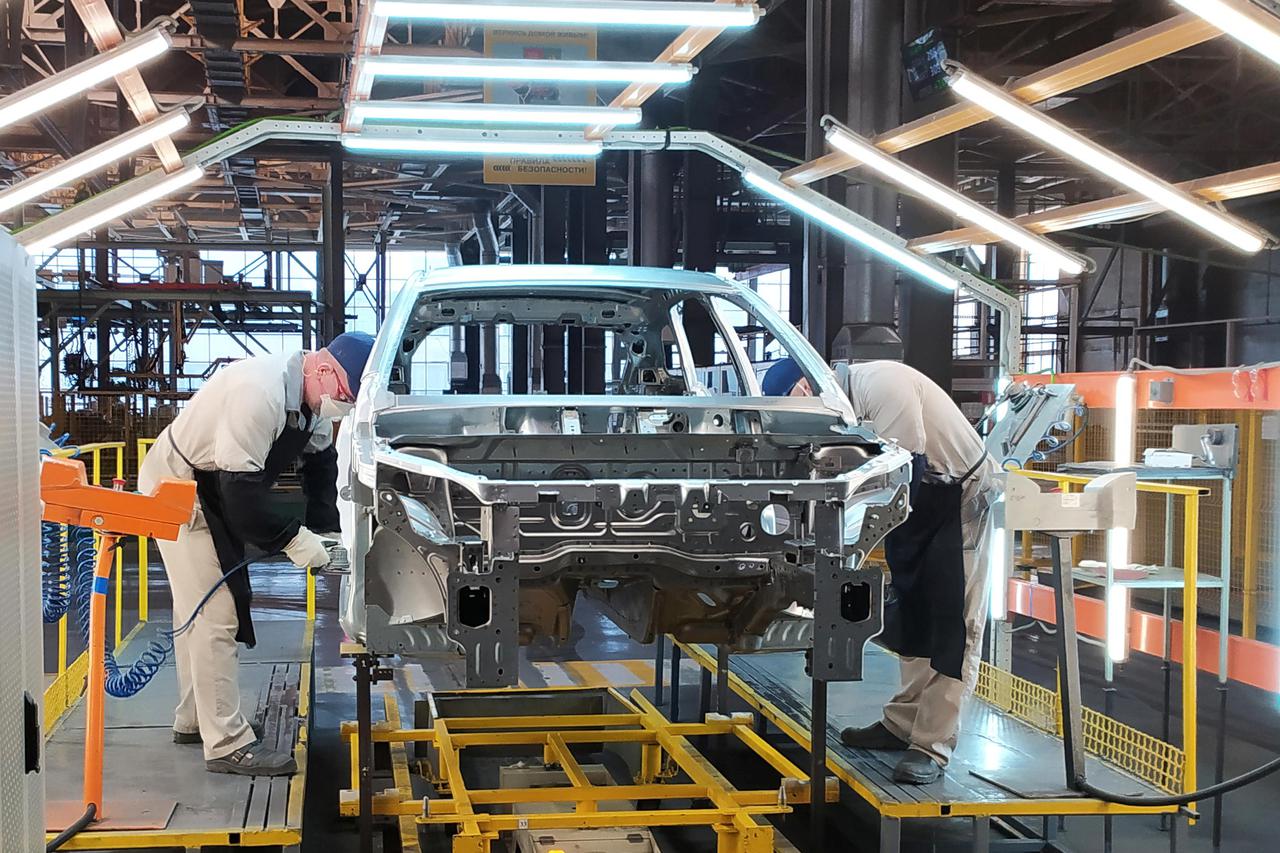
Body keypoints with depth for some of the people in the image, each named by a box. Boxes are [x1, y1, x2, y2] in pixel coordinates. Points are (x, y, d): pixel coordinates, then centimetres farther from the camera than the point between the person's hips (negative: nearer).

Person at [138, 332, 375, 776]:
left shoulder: (312, 397, -4)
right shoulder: (259, 391, -34)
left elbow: (320, 463, 6)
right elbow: (241, 487, -34)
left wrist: (325, 530, -4)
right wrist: (293, 538, -25)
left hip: (213, 493, 10)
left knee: (198, 612, 20)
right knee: (214, 616, -11)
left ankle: (193, 721, 33)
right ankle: (227, 744, -7)